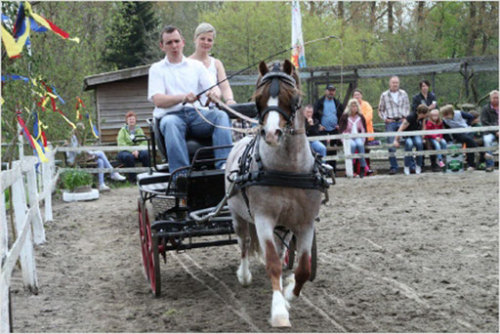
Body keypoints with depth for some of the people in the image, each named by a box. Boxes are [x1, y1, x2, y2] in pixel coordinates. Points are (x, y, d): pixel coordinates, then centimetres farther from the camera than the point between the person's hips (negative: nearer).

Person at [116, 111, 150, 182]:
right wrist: (131, 150, -19)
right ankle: (132, 178, -25)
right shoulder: (123, 130, 9)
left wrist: (137, 150, -17)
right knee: (128, 156, -39)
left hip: (138, 151, 2)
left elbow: (144, 142, 2)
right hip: (126, 151, -2)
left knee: (146, 153, -32)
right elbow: (121, 143, -5)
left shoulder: (139, 130, 16)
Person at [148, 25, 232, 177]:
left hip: (197, 114, 3)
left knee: (221, 115, -28)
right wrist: (183, 98, -23)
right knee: (170, 123, -38)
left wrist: (215, 93, -19)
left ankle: (224, 163, -41)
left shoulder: (196, 66, 21)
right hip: (171, 114, -3)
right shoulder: (157, 69, 12)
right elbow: (158, 100, -3)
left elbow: (214, 88, 9)